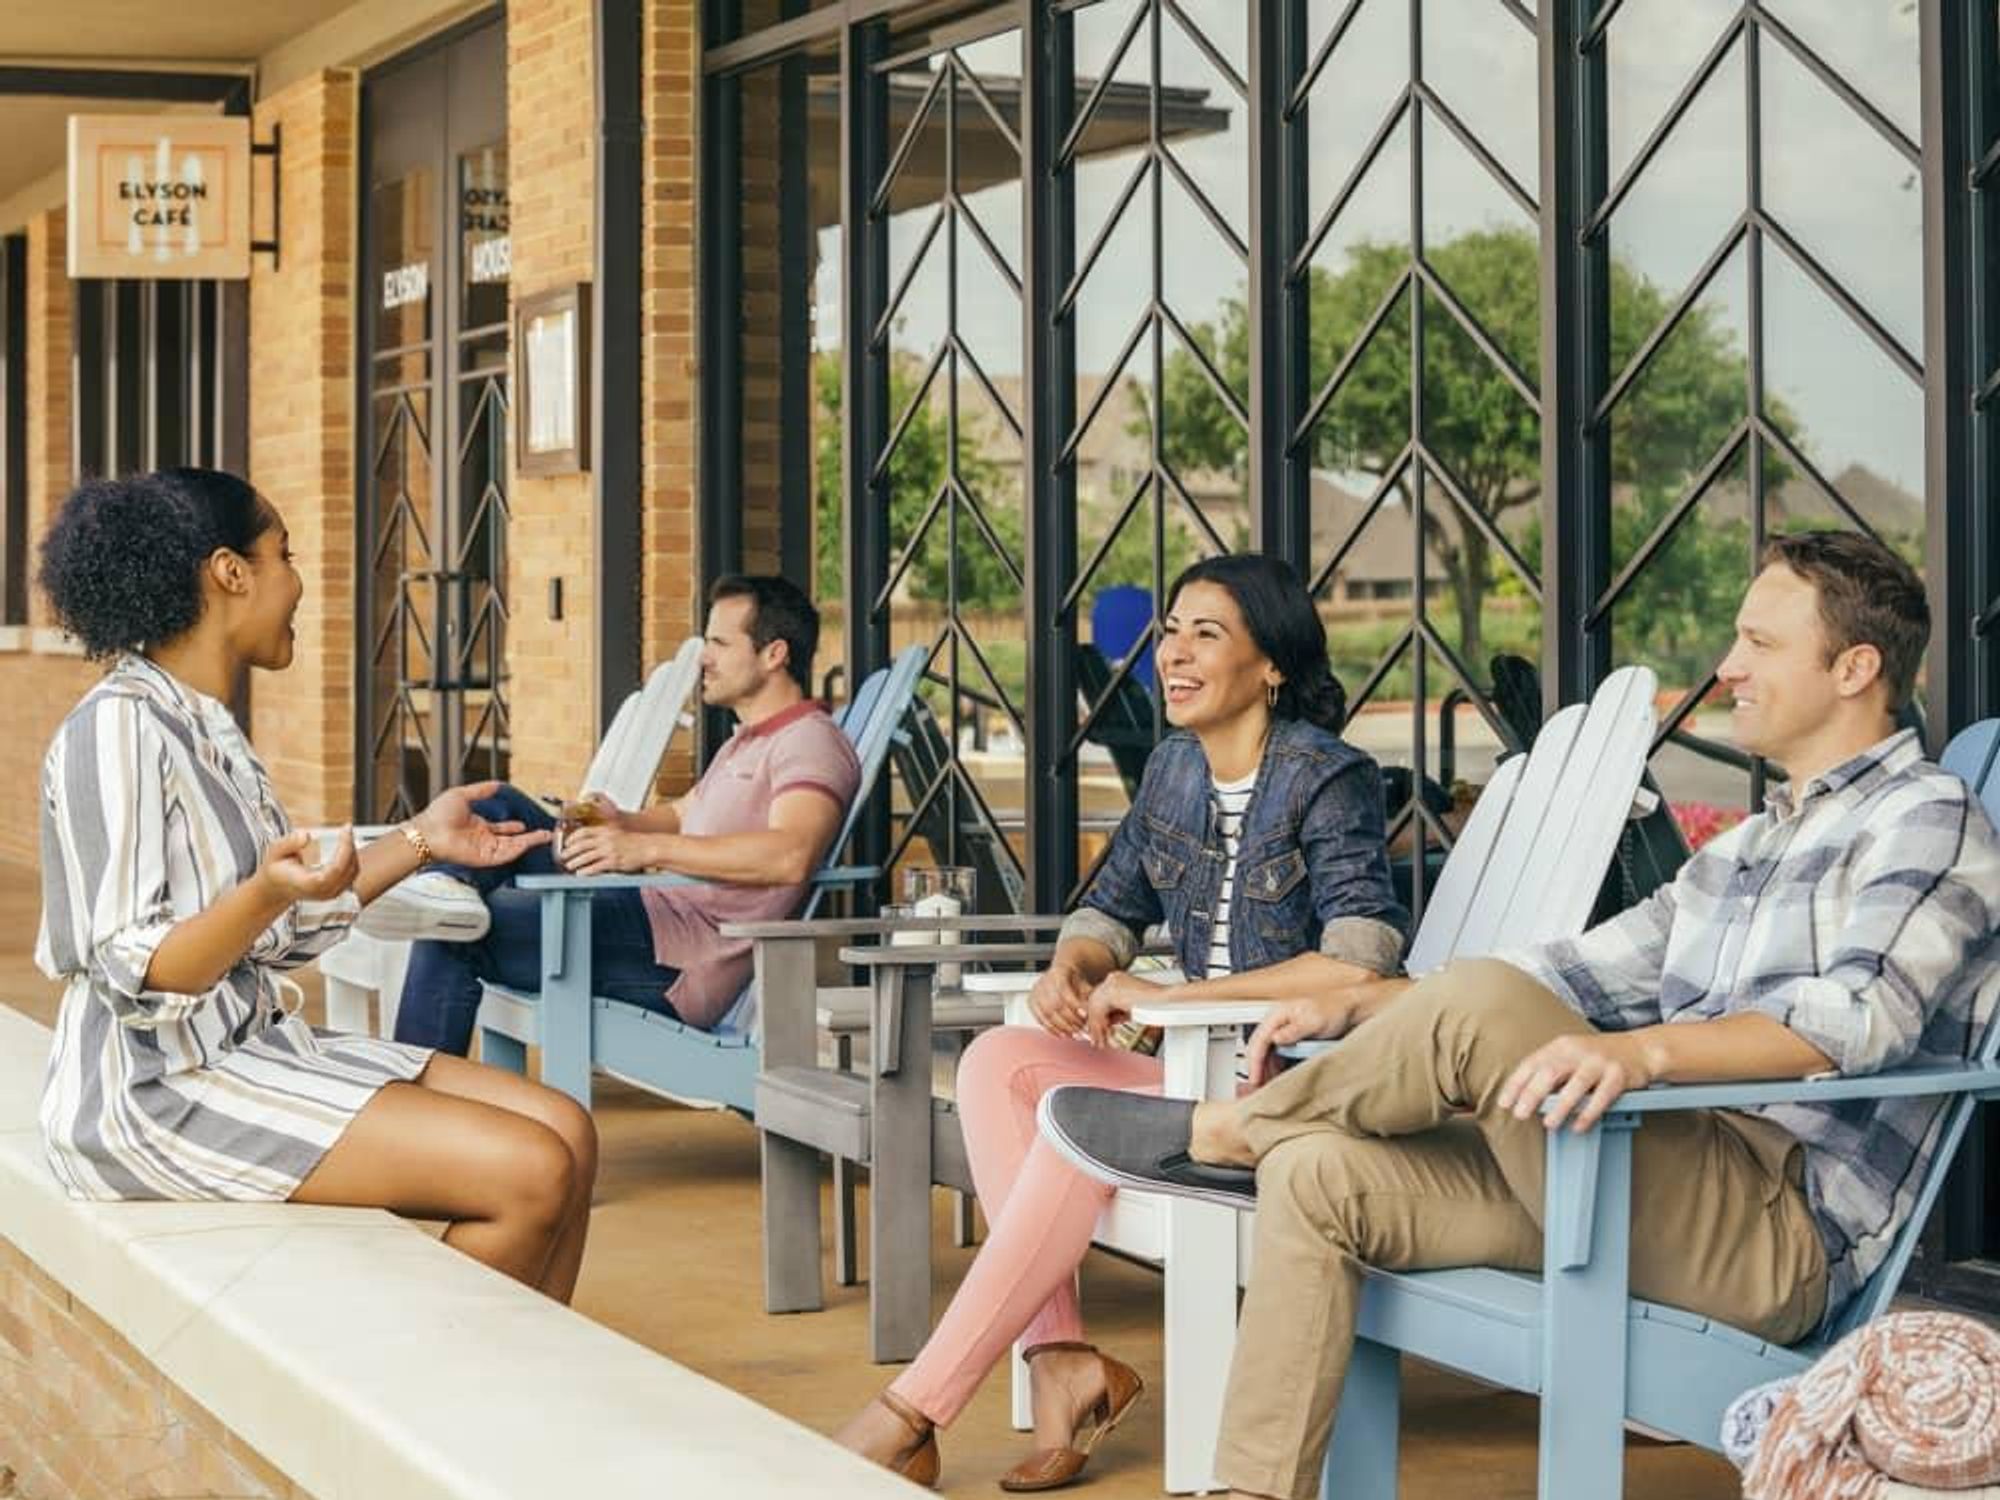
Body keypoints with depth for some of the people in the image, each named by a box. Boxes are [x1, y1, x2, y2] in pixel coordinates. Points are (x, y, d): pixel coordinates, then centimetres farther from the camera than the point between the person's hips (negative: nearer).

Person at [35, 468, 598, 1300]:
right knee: (530, 1173, -19)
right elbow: (135, 976, -20)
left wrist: (420, 840, 20)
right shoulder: (118, 728, -16)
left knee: (566, 1132, -1)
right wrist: (265, 894, -35)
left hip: (255, 1044, 10)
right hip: (158, 1085, -10)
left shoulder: (206, 725, 13)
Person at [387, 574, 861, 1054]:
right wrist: (622, 823, 10)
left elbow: (790, 856, -30)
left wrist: (649, 847, -34)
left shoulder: (811, 742, -11)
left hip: (678, 967, -10)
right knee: (500, 807, 6)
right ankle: (446, 888, -20)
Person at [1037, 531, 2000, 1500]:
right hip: (1667, 1192, 9)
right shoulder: (1745, 849, 27)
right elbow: (1581, 974, 28)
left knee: (1479, 1005, -26)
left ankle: (1225, 1135, -3)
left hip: (1781, 1234, -9)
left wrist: (1646, 1049, -38)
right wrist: (1357, 1008, 15)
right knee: (1317, 1174, -7)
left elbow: (1865, 1012, -22)